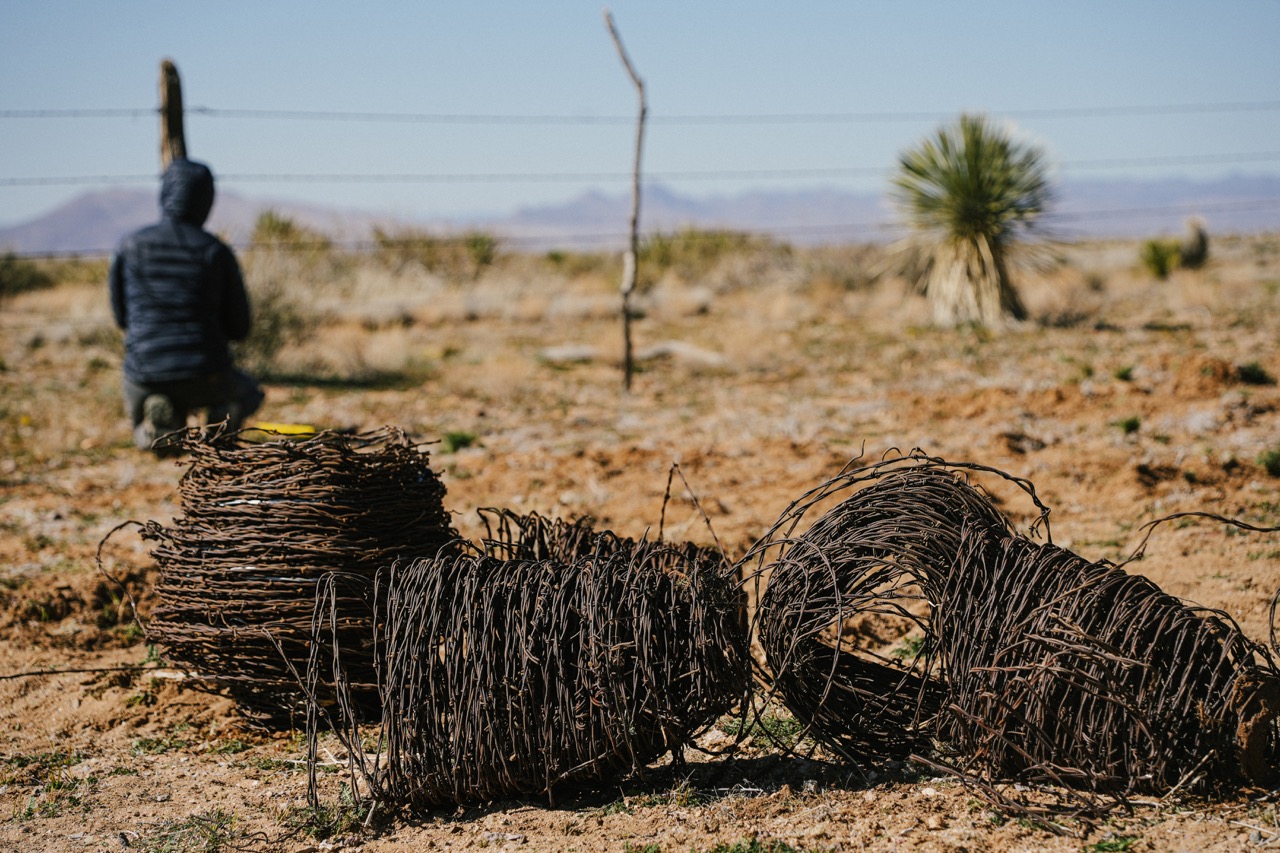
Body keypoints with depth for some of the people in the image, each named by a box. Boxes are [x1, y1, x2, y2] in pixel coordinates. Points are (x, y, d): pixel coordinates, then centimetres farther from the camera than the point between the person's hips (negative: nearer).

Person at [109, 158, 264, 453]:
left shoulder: (128, 248, -1)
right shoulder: (218, 252, -5)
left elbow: (121, 317, 11)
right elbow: (240, 327, 2)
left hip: (145, 377, 1)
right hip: (206, 378, -1)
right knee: (246, 393, 35)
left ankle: (155, 426, -4)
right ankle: (220, 418, -1)